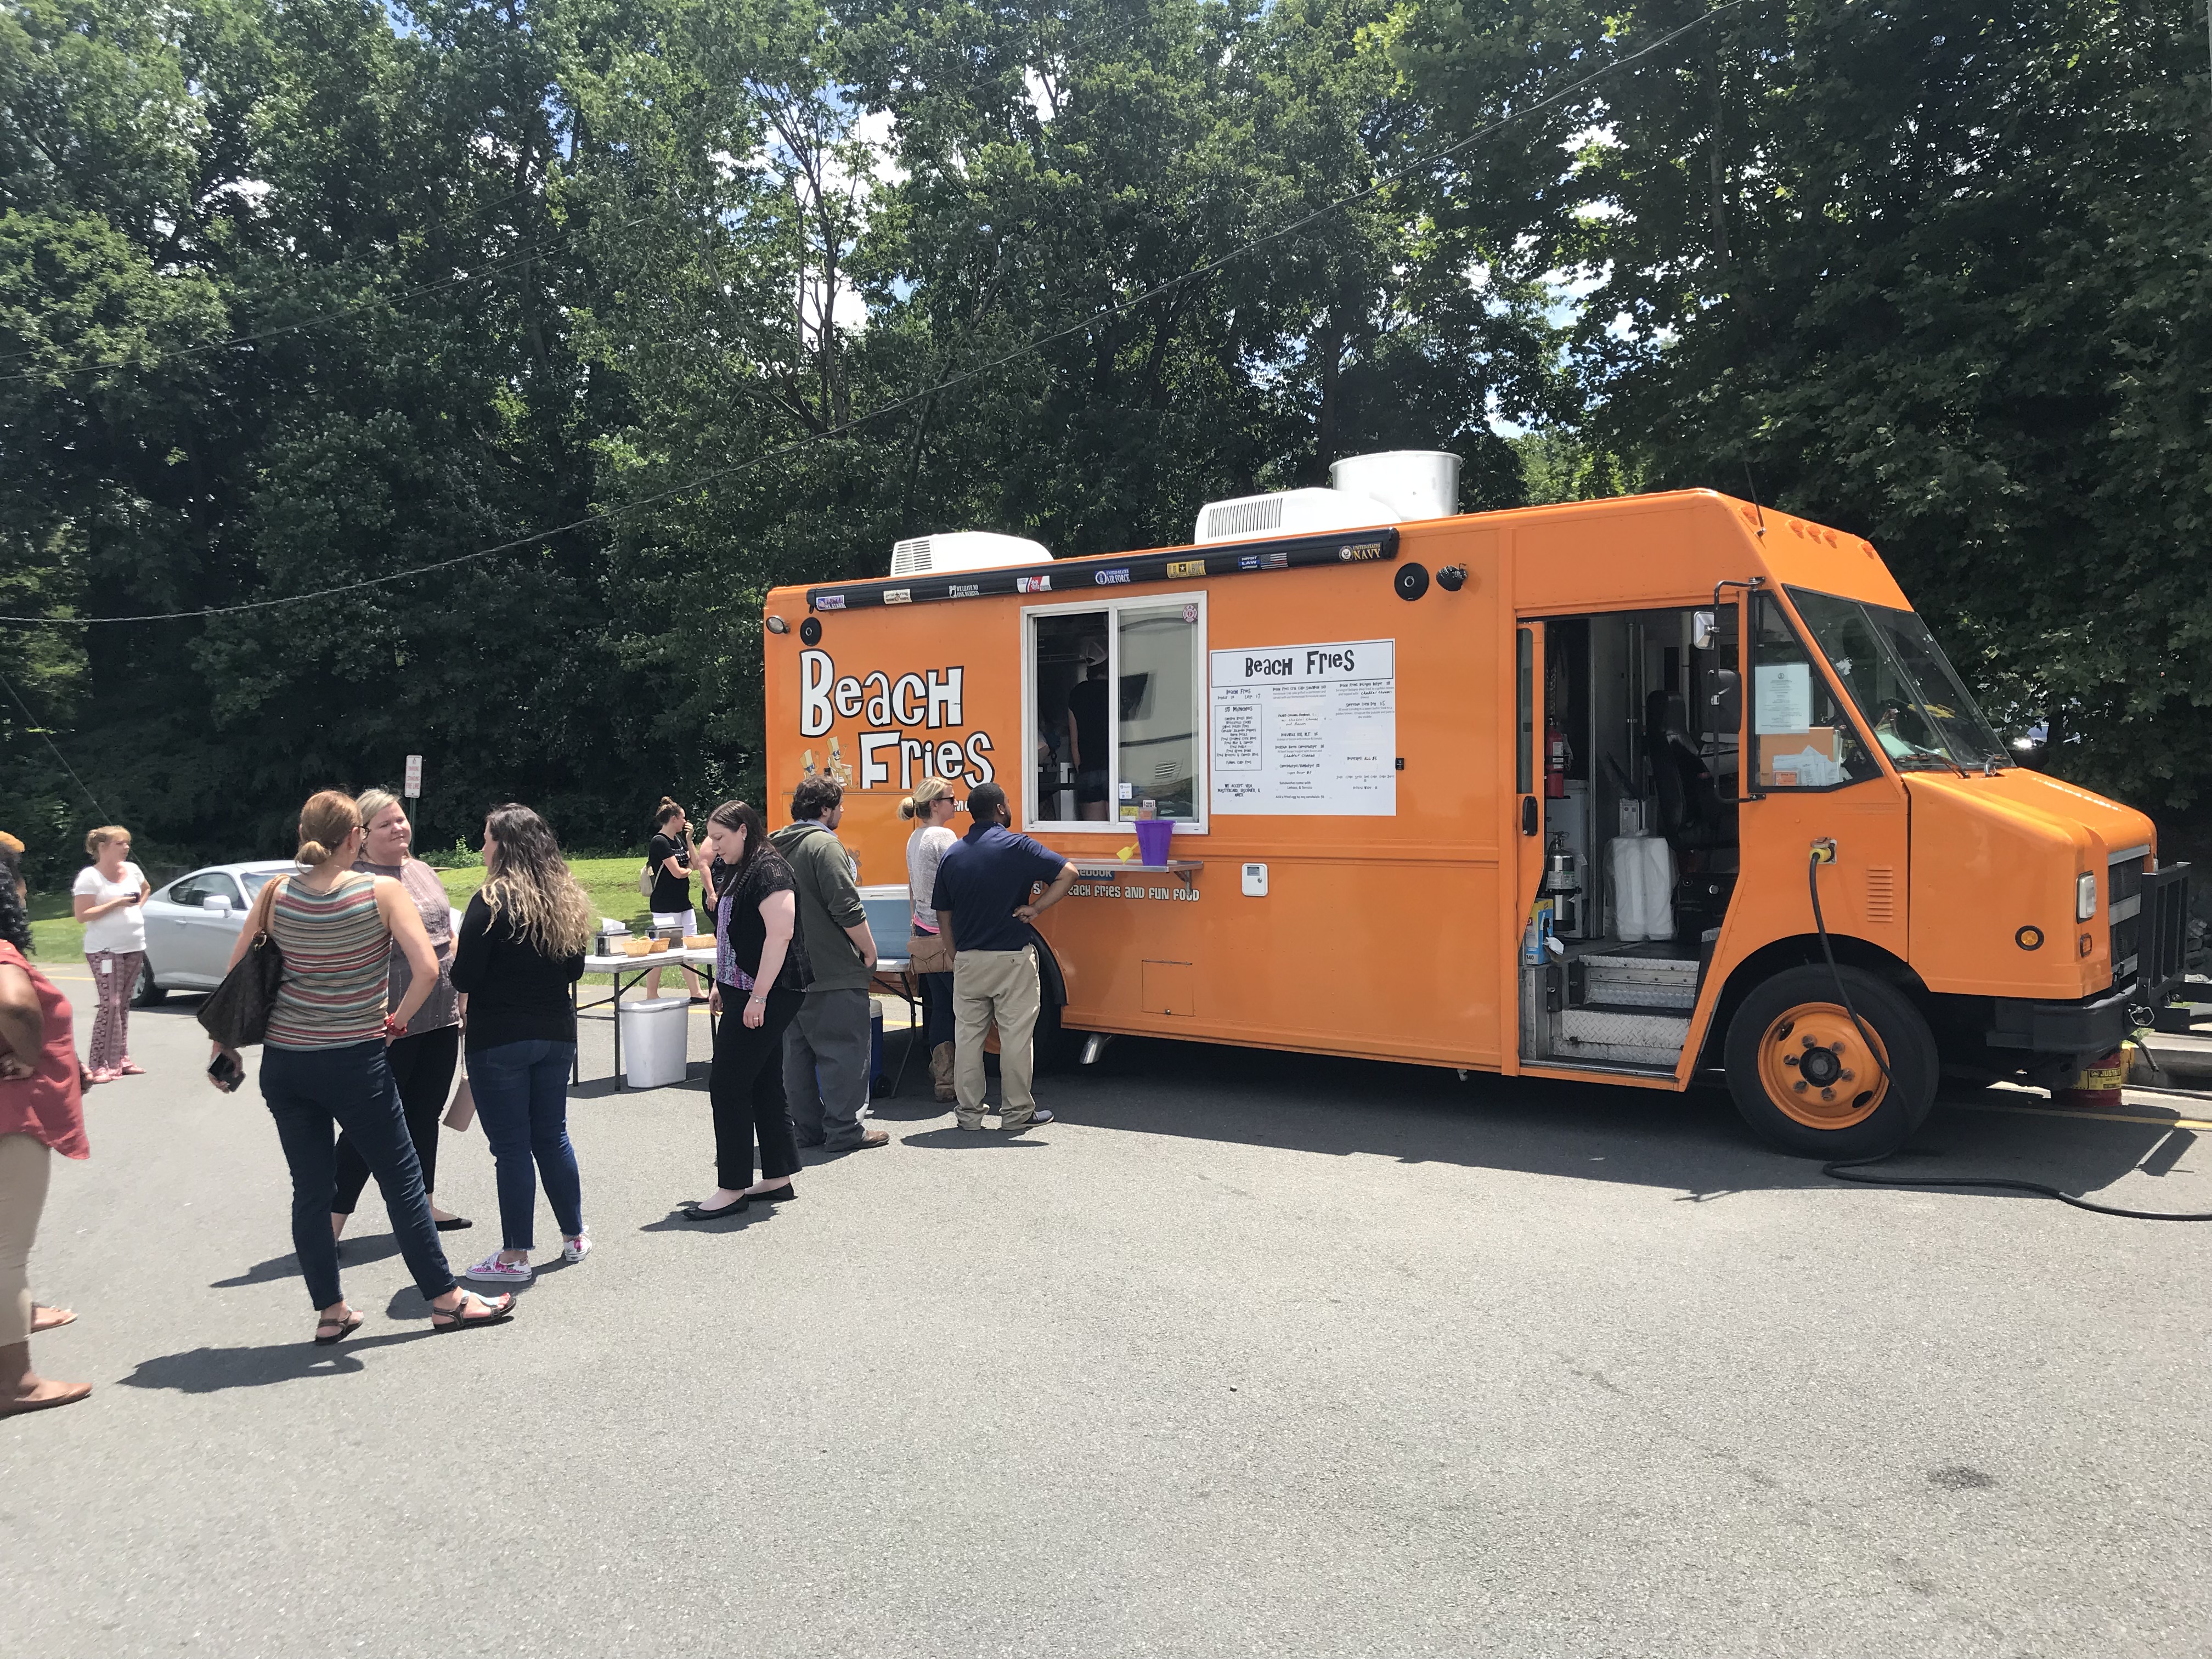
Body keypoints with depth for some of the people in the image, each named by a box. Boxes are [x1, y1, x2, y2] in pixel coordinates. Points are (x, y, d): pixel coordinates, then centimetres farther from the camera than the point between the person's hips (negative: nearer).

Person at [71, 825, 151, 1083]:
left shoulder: (132, 869, 8)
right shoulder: (90, 877, -10)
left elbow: (146, 889, 30)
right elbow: (82, 915, -14)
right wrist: (116, 904, -18)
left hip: (134, 947, 6)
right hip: (105, 950, -6)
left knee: (124, 1005, 10)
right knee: (110, 1005, -12)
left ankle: (120, 1058, 16)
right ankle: (99, 1065, -8)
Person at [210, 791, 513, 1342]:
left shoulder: (277, 893, 0)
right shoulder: (383, 891, -10)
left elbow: (236, 975, 5)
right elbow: (427, 969, -19)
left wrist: (224, 1045, 15)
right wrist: (398, 1020, -3)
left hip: (283, 1063, 4)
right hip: (355, 1063, -4)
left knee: (310, 1189, 12)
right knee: (402, 1179, 7)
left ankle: (330, 1312, 21)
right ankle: (446, 1300, 15)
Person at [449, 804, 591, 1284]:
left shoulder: (492, 902, -15)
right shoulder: (568, 899, 5)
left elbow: (465, 977, -15)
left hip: (499, 1039, -6)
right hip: (556, 1034, 6)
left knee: (511, 1146, 1)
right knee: (552, 1137, 17)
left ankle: (515, 1256, 7)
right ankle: (575, 1236, 25)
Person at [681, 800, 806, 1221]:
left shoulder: (769, 870, -15)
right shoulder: (737, 872, 16)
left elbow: (779, 934, -23)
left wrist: (758, 996, -25)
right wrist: (722, 985, 22)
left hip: (767, 994, -10)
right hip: (744, 992, 10)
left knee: (727, 1084, -7)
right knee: (765, 1085, 13)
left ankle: (732, 1188, 1)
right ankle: (778, 1178, 20)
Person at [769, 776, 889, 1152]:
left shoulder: (775, 846, 13)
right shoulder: (823, 845, -14)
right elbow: (847, 909, -19)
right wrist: (869, 951, -7)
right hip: (833, 972, -9)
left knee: (798, 1051, 13)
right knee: (844, 1050, -2)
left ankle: (806, 1127, 18)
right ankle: (843, 1131, 0)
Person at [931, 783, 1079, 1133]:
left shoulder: (952, 855, 5)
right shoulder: (1017, 847, -8)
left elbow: (943, 917, 9)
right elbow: (1068, 873, -15)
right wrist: (1036, 909, -10)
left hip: (968, 960, 4)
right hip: (1013, 959, -4)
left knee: (968, 1035, 10)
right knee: (1015, 1035, 4)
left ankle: (968, 1112, 16)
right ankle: (1017, 1112, 10)